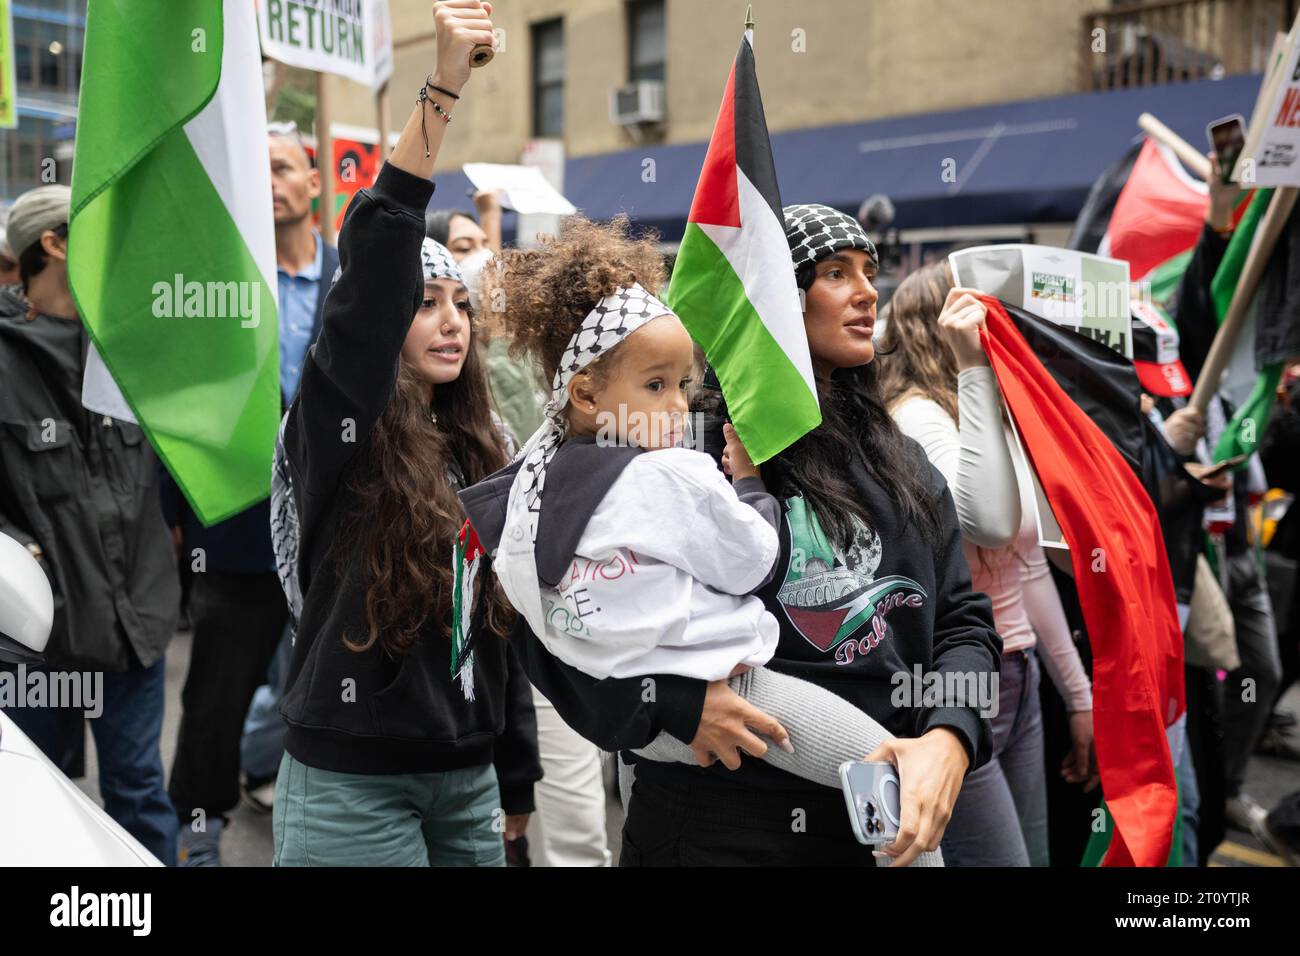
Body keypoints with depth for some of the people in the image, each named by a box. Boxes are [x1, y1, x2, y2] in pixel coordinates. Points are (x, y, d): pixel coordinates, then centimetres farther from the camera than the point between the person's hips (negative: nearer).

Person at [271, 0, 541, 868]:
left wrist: (515, 785, 15)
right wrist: (444, 86, -30)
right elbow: (373, 264, -25)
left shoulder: (479, 452, 8)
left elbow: (504, 617, 12)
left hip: (467, 781, 6)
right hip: (353, 786, -6)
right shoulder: (338, 423, -9)